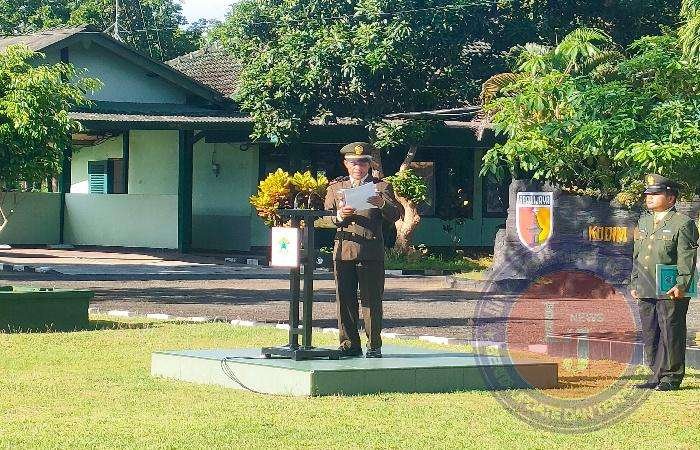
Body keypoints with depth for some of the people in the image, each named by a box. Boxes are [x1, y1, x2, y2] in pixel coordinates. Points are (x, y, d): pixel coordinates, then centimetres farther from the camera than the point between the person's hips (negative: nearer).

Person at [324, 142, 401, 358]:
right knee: (344, 299, 3)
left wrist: (382, 204, -22)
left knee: (372, 299, -3)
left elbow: (395, 216, -1)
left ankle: (374, 346, 3)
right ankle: (349, 345, 11)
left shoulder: (381, 186, 9)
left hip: (371, 252, -2)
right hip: (343, 250, 2)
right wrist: (339, 217, -11)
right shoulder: (335, 187, 16)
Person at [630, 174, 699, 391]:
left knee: (671, 333, -4)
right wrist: (634, 283, 17)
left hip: (671, 292, -7)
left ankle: (672, 376, 3)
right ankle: (657, 375, 17)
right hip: (646, 291, 7)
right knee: (650, 334, 9)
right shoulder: (643, 222, 18)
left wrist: (681, 285, -19)